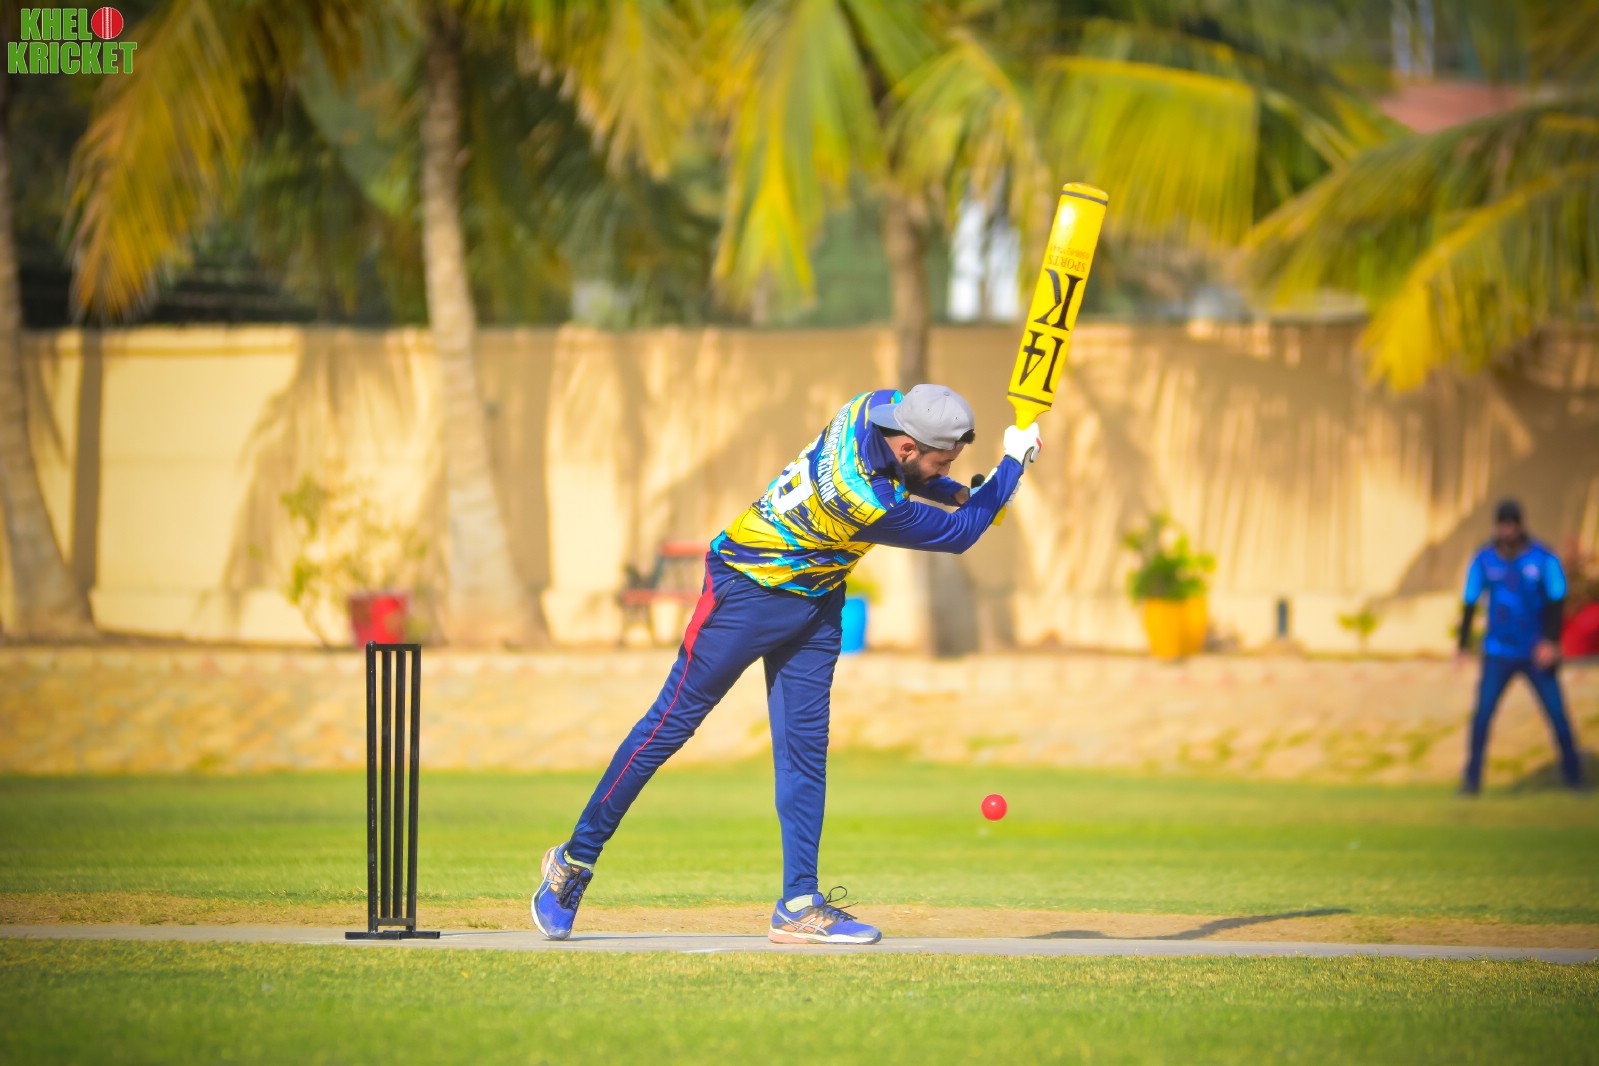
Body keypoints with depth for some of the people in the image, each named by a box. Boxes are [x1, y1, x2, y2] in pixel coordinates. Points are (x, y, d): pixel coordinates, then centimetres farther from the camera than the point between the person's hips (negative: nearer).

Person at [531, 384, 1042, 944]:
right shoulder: (867, 500, -35)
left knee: (804, 746, 2)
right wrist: (1014, 463, -12)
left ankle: (799, 904, 1)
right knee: (672, 722, -2)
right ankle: (575, 859, 8)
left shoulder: (887, 406, -12)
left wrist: (956, 492, -2)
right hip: (747, 590, -8)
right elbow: (958, 534, -21)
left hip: (814, 603, 9)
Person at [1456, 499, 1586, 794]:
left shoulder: (1543, 559, -8)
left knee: (1557, 714, -3)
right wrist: (1463, 645, -2)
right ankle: (1472, 779, 2)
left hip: (1537, 655, -1)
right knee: (1482, 715, -8)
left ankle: (1574, 776, 11)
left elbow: (1556, 601, -7)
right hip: (1498, 654, 1)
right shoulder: (1484, 561, -3)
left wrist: (1551, 642, -17)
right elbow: (1470, 603, 3)